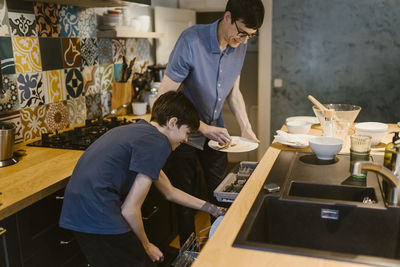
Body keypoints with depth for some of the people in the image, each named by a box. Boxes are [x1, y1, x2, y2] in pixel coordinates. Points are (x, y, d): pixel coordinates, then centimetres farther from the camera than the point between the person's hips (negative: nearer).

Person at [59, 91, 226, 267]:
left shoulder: (140, 129, 17)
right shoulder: (158, 142, -13)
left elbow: (170, 193, 26)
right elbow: (130, 210, -13)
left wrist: (210, 208, 30)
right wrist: (145, 246, 5)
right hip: (98, 212, -10)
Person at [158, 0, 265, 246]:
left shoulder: (239, 46, -6)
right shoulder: (192, 40, -25)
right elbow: (165, 96, -25)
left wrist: (246, 129, -5)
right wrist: (203, 128, -28)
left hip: (215, 132, 5)